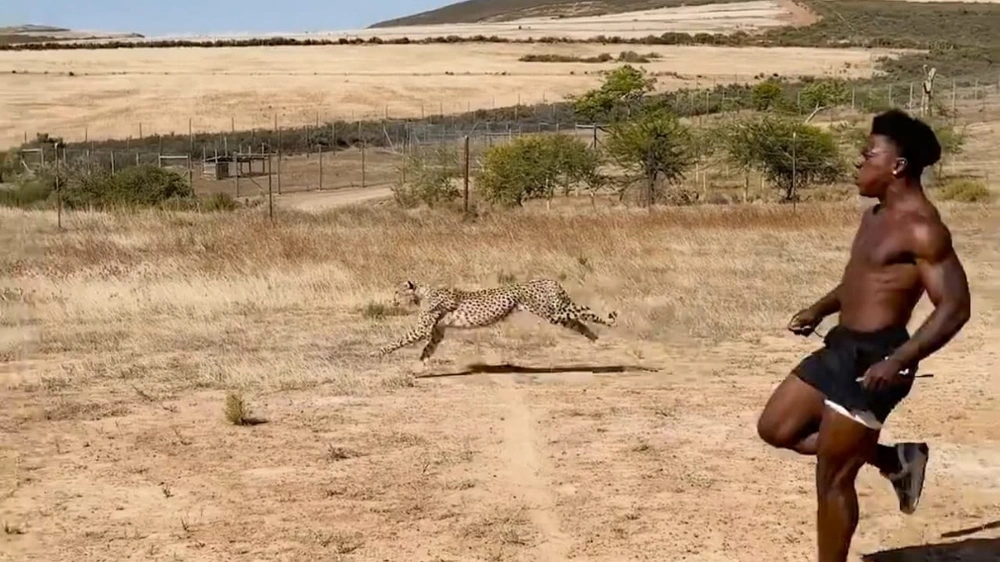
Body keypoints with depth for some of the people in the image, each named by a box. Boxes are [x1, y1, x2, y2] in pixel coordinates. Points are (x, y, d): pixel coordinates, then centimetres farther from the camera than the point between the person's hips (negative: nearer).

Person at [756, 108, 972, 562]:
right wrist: (820, 310, 15)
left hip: (874, 357, -10)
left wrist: (900, 360, -30)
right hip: (841, 346, 10)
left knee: (832, 476, -3)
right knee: (776, 428, 14)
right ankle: (894, 460, 21)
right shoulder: (876, 216, 13)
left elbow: (955, 307, -22)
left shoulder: (920, 228, -17)